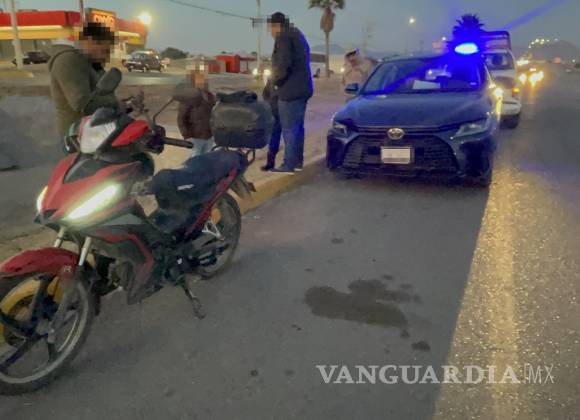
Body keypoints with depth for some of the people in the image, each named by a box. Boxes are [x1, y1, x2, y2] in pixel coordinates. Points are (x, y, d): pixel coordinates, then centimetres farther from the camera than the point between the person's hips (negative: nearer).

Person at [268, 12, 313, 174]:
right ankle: (298, 161, 21)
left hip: (290, 89, -10)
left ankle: (289, 164, -3)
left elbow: (284, 63, -22)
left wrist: (276, 81, -8)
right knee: (297, 126, 14)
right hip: (303, 87, 10)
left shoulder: (283, 36, -9)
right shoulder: (297, 34, 20)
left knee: (289, 128, -6)